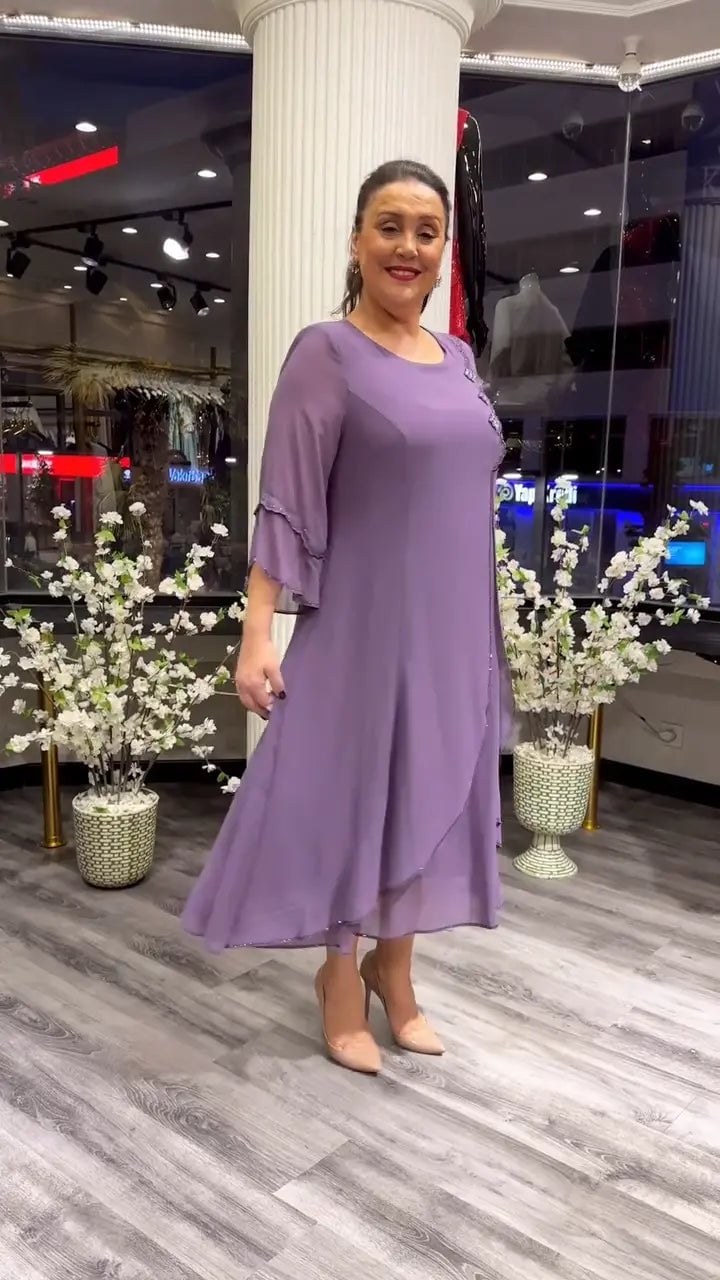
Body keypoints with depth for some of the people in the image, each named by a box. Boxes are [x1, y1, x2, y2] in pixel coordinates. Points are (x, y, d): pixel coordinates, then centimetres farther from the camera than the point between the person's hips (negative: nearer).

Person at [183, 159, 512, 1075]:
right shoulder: (326, 355, -8)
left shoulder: (458, 358, 10)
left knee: (429, 794, 13)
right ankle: (342, 980, 26)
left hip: (453, 626, 7)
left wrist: (485, 629, 15)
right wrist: (257, 634, -18)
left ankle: (395, 971, 32)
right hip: (362, 624, -6)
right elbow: (284, 506, -12)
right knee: (347, 795, 4)